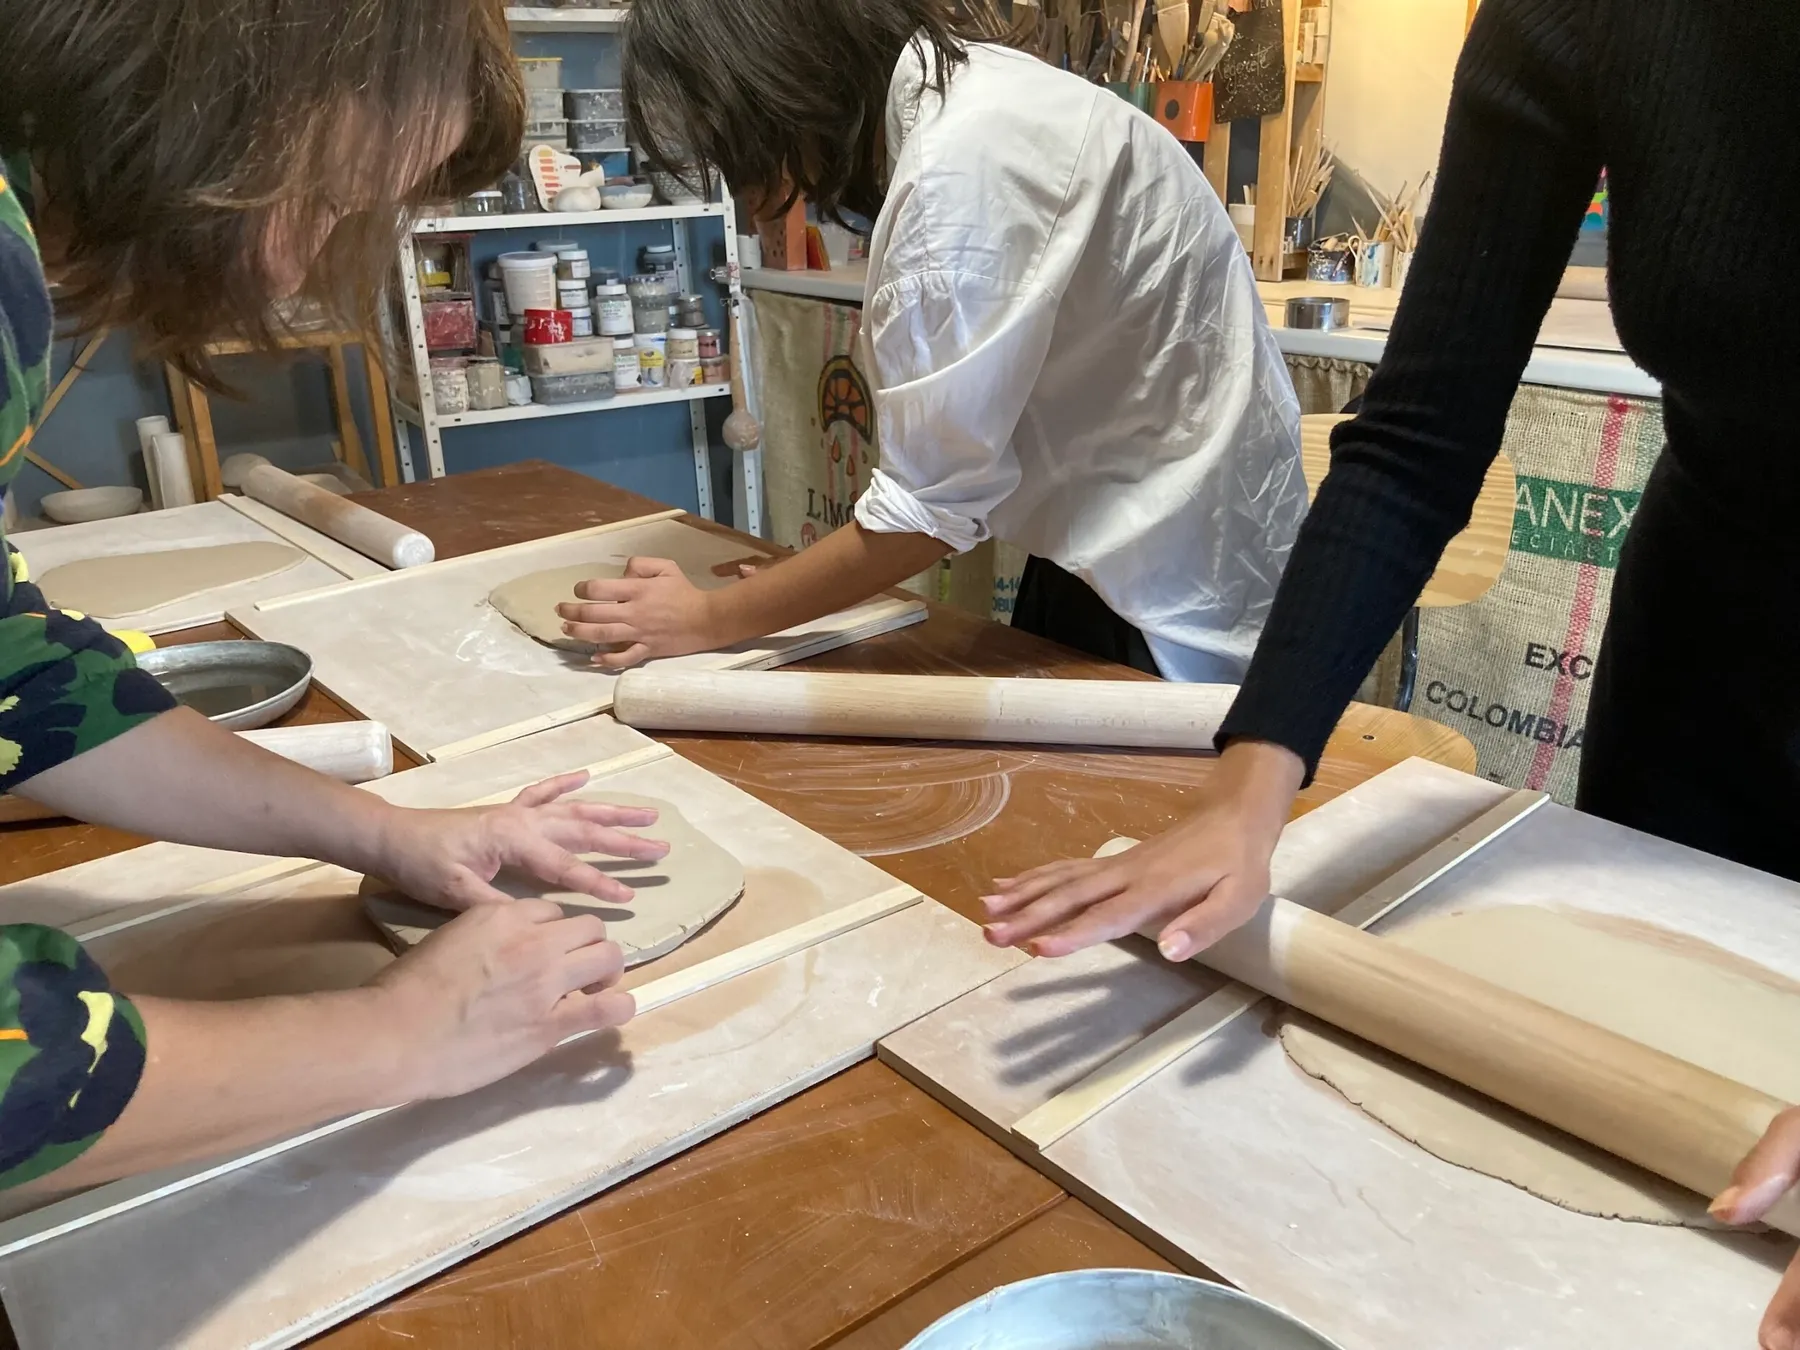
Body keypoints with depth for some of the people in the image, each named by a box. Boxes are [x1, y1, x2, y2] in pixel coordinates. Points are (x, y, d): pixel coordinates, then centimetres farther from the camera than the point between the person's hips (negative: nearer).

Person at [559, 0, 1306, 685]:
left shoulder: (965, 162, -27)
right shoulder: (960, 92, 0)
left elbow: (933, 500, -24)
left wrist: (709, 620, -13)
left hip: (1179, 571, -9)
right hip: (1106, 537, 9)